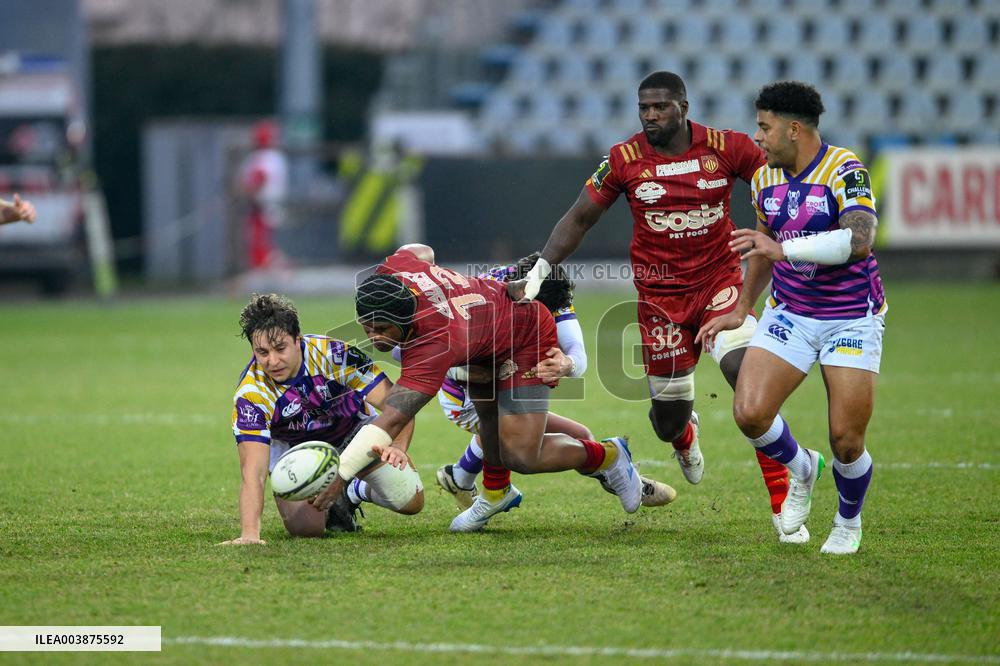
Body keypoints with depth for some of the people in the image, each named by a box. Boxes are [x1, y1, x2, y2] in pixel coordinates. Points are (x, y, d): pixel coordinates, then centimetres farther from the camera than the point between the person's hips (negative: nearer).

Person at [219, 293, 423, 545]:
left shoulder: (335, 354, -33)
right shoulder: (250, 394, -34)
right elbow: (253, 474, -40)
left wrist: (398, 448, -47)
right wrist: (249, 534, -55)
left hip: (355, 430, 1)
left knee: (410, 501, -13)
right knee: (306, 528, -23)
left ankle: (357, 491, 21)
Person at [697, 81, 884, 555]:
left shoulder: (845, 170, -17)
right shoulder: (765, 179, 4)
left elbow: (860, 240, -32)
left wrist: (785, 248, -37)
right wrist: (740, 309, 25)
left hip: (852, 317, -5)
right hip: (790, 314, 5)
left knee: (846, 441, -6)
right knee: (750, 412, -15)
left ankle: (848, 522, 24)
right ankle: (801, 469, 16)